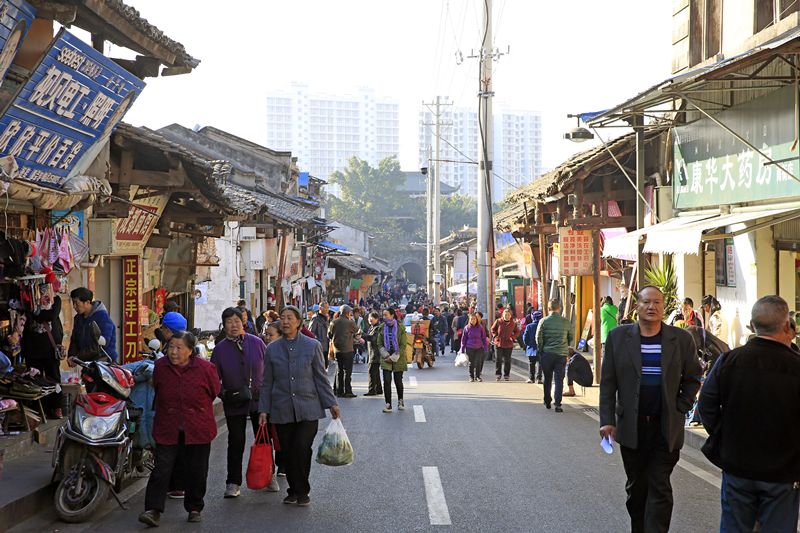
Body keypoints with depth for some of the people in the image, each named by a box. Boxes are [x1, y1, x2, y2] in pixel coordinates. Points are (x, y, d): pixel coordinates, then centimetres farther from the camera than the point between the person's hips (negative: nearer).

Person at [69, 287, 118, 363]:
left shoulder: (102, 316, -13)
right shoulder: (78, 318, 11)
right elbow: (74, 340, 16)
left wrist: (78, 357, -22)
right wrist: (71, 356, -6)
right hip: (86, 363, 7)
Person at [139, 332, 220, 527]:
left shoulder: (205, 368, -11)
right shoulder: (160, 366, -2)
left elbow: (213, 393, 7)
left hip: (198, 431, -1)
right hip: (167, 430, 1)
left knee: (196, 472, 8)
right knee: (161, 470, -7)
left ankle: (194, 508, 24)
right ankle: (153, 510, -6)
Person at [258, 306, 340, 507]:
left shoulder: (312, 346, 2)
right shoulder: (272, 349, 6)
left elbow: (321, 378, 5)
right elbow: (267, 383, 10)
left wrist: (331, 403, 0)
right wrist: (263, 410, 4)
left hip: (308, 409, -2)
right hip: (282, 411, 2)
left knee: (302, 449, -11)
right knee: (287, 452, 4)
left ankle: (302, 492, 5)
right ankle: (293, 490, 21)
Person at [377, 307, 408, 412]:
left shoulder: (400, 327, -7)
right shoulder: (382, 328, 3)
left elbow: (403, 345, -7)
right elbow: (379, 343, 8)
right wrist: (385, 355, -7)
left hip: (398, 358, -2)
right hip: (386, 359, 2)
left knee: (398, 381, 6)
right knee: (387, 381, -7)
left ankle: (400, 401, 30)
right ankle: (388, 404, -2)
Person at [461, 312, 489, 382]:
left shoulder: (481, 327, -2)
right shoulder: (467, 328, -1)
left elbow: (484, 338, 4)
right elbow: (463, 339, 5)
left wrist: (486, 348, 1)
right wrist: (462, 350, 5)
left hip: (479, 348, 0)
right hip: (470, 348, 0)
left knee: (479, 362, -5)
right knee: (471, 363, 6)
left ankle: (478, 376, 12)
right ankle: (471, 377, 20)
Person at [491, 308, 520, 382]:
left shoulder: (513, 323, 0)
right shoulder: (498, 321, -3)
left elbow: (517, 332, 13)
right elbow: (493, 329, 9)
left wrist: (513, 338, -3)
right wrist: (495, 336, -5)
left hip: (508, 345, 1)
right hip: (499, 344, -1)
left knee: (507, 360, 6)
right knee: (498, 360, 4)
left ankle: (506, 375, 15)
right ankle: (498, 374, 14)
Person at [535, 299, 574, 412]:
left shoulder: (543, 321, -5)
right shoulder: (566, 322, -1)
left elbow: (538, 337, -8)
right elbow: (572, 337, 7)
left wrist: (540, 350, 4)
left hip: (547, 353, 0)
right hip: (562, 354, 0)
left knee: (547, 379, 15)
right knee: (559, 380, 1)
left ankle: (547, 402, 25)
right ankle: (557, 404, -8)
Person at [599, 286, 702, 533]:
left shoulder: (681, 339, 0)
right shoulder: (618, 337, 1)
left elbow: (692, 379, 8)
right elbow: (608, 382, 2)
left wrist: (680, 411, -1)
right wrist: (607, 420, -4)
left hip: (666, 428, -1)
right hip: (631, 427, 1)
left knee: (660, 488, -3)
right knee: (636, 487, 12)